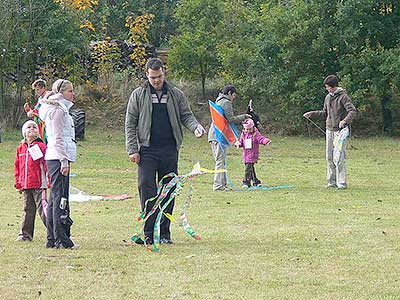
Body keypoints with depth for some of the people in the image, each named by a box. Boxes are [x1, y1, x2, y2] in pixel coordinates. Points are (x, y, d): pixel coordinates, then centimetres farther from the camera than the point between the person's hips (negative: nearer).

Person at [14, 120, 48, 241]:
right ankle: (26, 234, 16)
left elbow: (46, 164, -6)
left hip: (39, 185, -5)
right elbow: (17, 166, 15)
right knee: (28, 210, 11)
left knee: (42, 208, -6)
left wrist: (48, 183, -11)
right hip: (25, 185, 5)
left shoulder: (41, 146, -4)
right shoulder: (20, 148, 12)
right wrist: (18, 184, 10)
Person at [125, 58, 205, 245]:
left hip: (170, 150, 2)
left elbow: (186, 115, 13)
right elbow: (130, 124, 4)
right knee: (147, 188, -10)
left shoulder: (176, 95, 10)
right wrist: (132, 150, -4)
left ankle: (164, 233, 11)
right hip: (147, 150, -2)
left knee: (168, 191, 4)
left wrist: (195, 126, -10)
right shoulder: (138, 95, 5)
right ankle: (149, 233, -6)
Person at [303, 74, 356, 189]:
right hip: (329, 129, 7)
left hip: (340, 130, -7)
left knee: (339, 156, -10)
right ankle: (332, 181, 13)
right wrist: (312, 113, 15)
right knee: (329, 157, 7)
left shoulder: (343, 97, -9)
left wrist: (345, 121, -31)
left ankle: (342, 183, -7)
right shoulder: (328, 97, 13)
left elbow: (352, 111, -17)